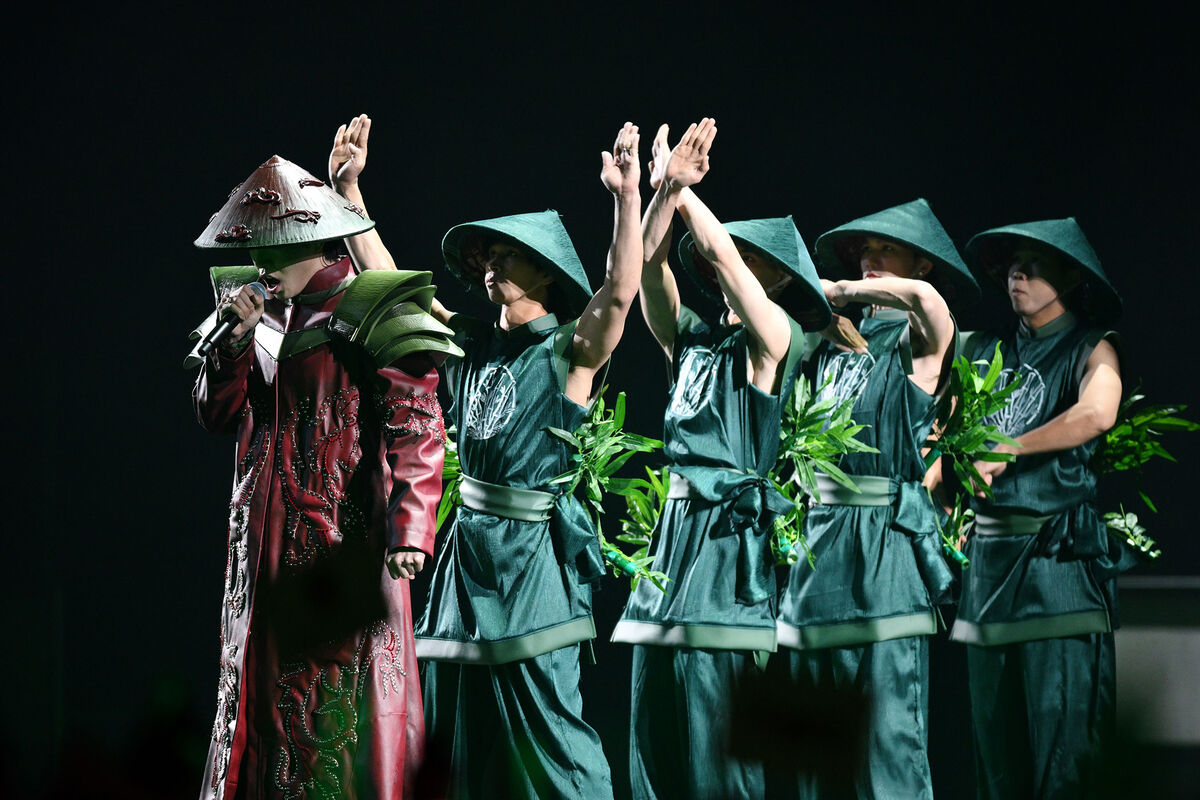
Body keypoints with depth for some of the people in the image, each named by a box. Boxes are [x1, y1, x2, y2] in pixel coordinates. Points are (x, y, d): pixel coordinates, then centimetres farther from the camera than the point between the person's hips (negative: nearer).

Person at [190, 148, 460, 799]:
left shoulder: (372, 317, -8)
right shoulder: (266, 312, 16)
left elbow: (415, 432, -15)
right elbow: (219, 415, 13)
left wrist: (407, 530, -26)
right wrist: (238, 334, -1)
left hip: (343, 543, -7)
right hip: (264, 540, 7)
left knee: (342, 693, -7)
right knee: (261, 690, 8)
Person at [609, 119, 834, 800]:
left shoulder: (776, 341, -2)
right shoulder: (692, 340, 16)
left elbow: (721, 250, -11)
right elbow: (651, 263, 5)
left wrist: (685, 189, 1)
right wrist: (665, 188, -6)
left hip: (734, 539, -7)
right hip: (675, 531, 7)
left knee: (716, 736, -10)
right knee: (656, 734, 4)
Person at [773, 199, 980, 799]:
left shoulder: (920, 337, 1)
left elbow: (925, 296, -20)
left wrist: (840, 290, -9)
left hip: (886, 540, -6)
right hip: (817, 536, 6)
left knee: (890, 727, -10)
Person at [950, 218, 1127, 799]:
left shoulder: (1091, 349, 1)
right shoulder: (983, 351, 16)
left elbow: (1096, 414, -19)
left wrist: (1005, 451, -13)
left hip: (1059, 554, -5)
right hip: (988, 550, 5)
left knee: (1061, 724, -10)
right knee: (993, 727, 6)